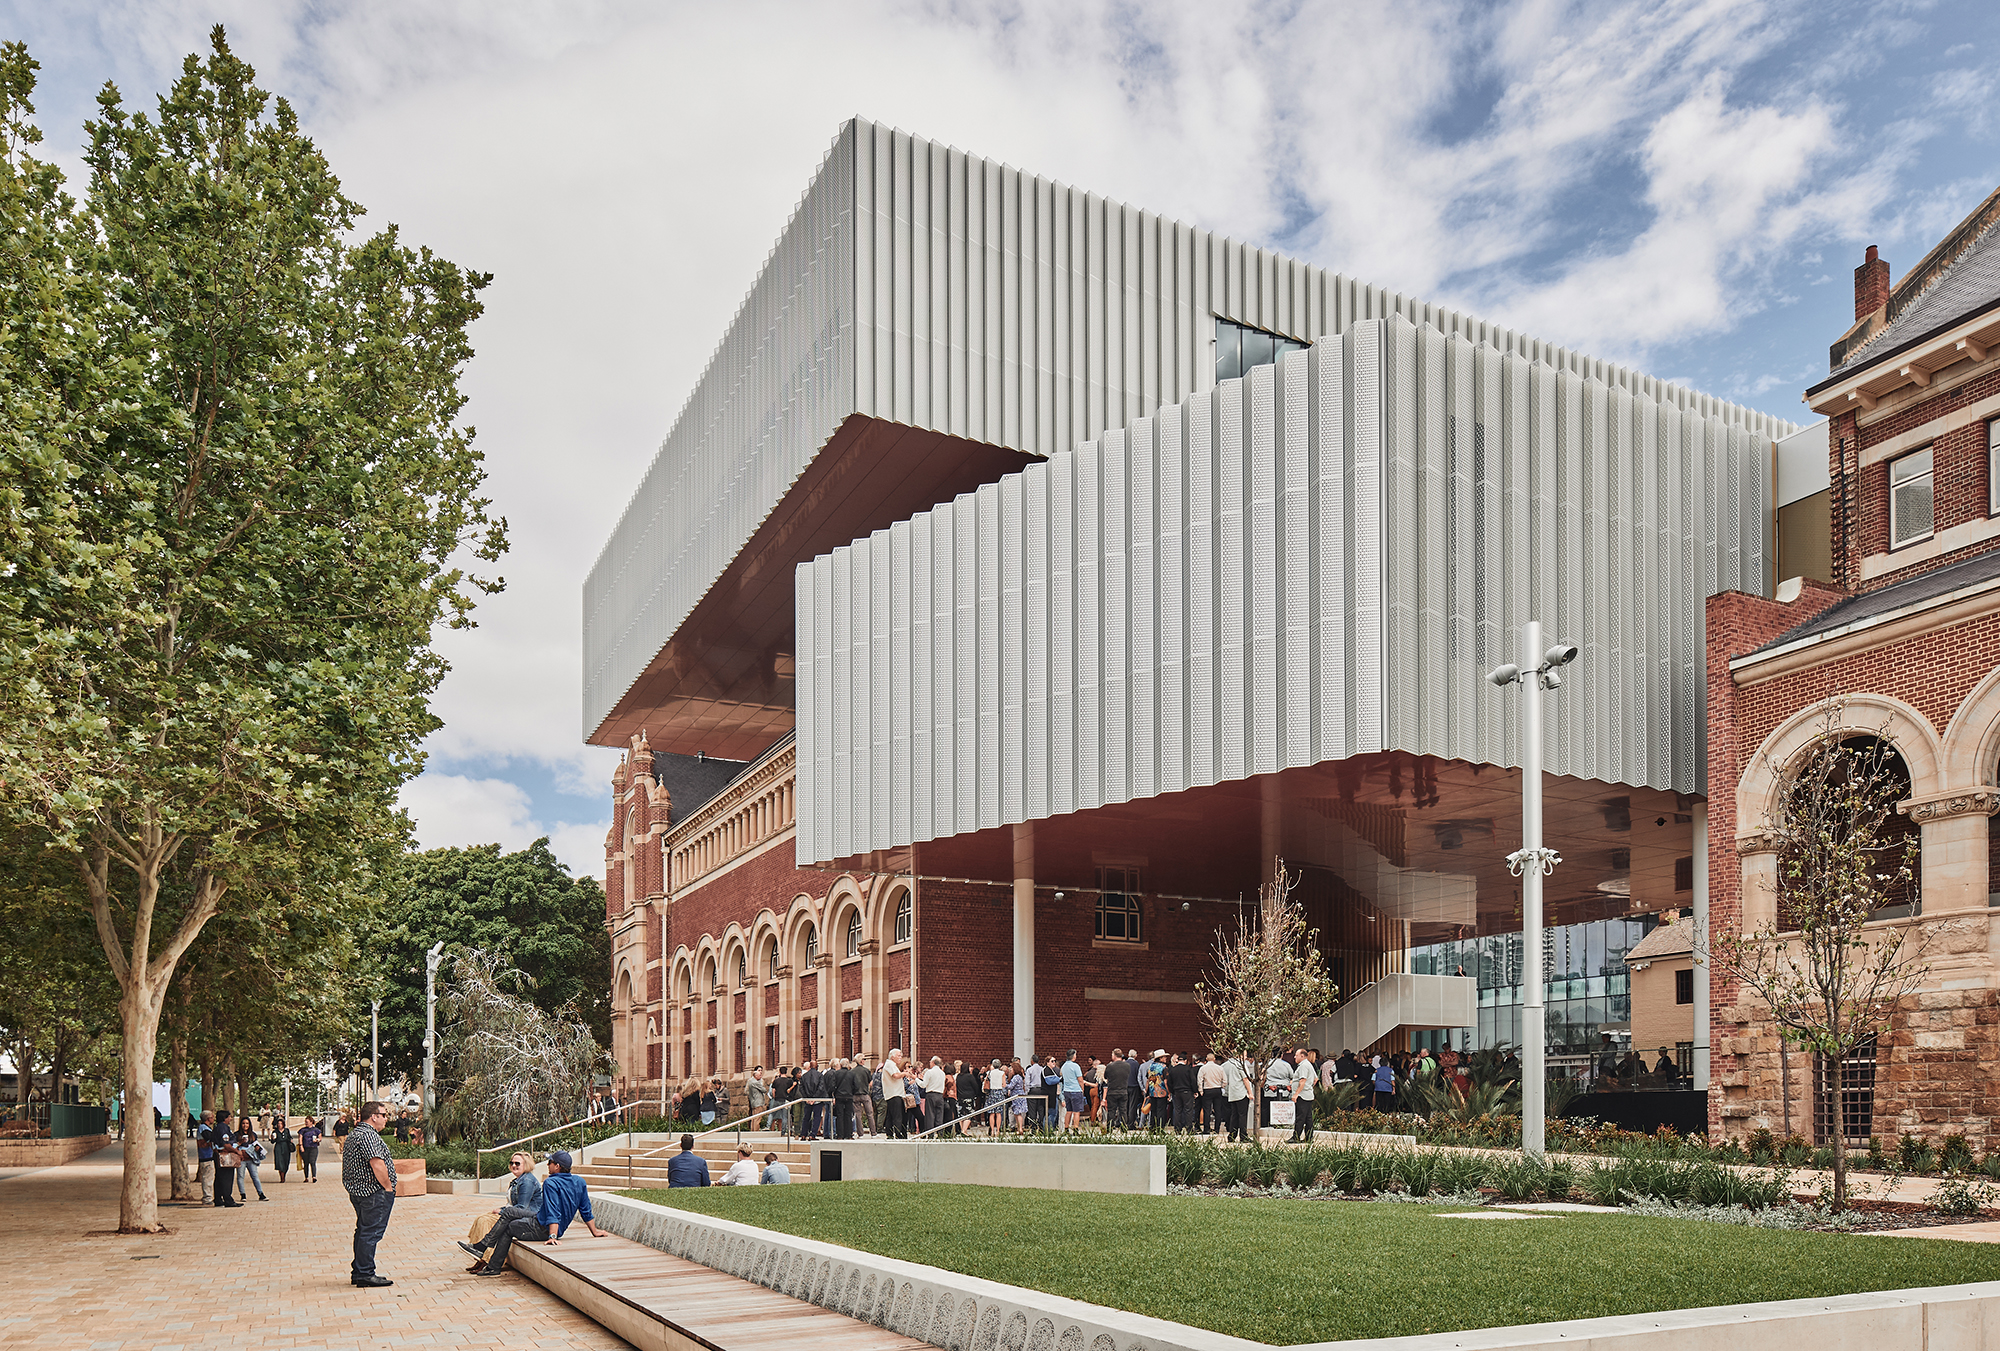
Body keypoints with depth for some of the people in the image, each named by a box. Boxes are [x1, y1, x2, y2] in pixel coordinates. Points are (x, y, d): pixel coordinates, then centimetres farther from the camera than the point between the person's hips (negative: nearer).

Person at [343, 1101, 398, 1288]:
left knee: (363, 1231, 16)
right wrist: (388, 1187, -16)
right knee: (371, 1233, -6)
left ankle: (358, 1272, 22)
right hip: (375, 1193, -11)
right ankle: (365, 1275, -4)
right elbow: (377, 1164, -24)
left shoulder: (353, 1134, 18)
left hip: (358, 1191, 11)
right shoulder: (368, 1135, -17)